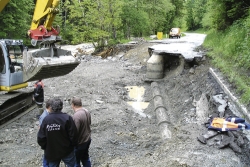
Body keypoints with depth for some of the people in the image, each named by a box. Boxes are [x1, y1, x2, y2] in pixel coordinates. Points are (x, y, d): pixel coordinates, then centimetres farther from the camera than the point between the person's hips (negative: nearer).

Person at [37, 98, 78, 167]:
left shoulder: (46, 119, -12)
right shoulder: (67, 118, -17)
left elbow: (40, 138, -7)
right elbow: (73, 135, -16)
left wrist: (45, 148, 10)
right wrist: (73, 145, 4)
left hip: (51, 152, 2)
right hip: (67, 151, -2)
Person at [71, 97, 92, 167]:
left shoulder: (76, 116, -29)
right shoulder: (87, 112, -3)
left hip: (80, 142, -8)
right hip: (87, 139, 8)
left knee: (76, 161, 9)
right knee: (85, 157, 25)